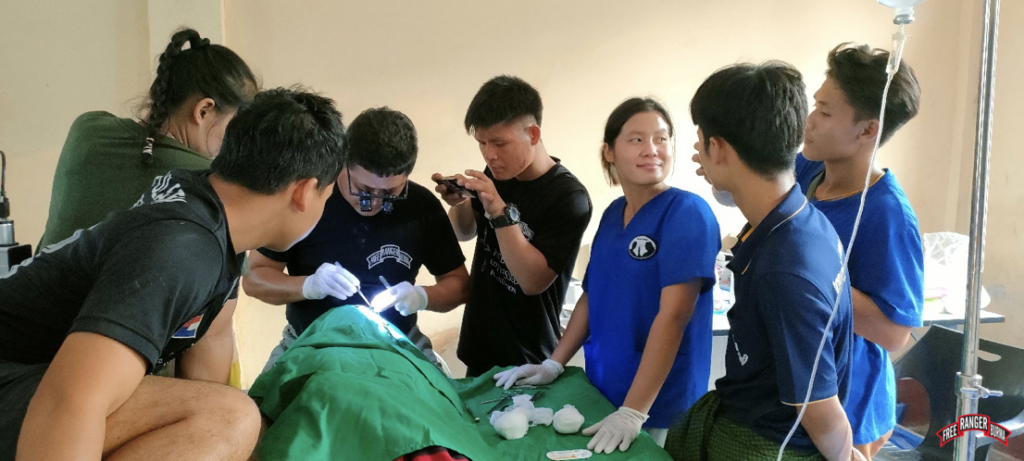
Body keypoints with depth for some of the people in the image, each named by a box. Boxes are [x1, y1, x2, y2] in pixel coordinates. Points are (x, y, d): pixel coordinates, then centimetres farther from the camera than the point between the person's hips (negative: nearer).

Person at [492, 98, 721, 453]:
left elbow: (673, 315, -23)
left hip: (660, 407, -6)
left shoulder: (687, 213, -16)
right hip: (601, 393, 6)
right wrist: (553, 364, 5)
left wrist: (633, 412, -26)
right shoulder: (612, 214, 4)